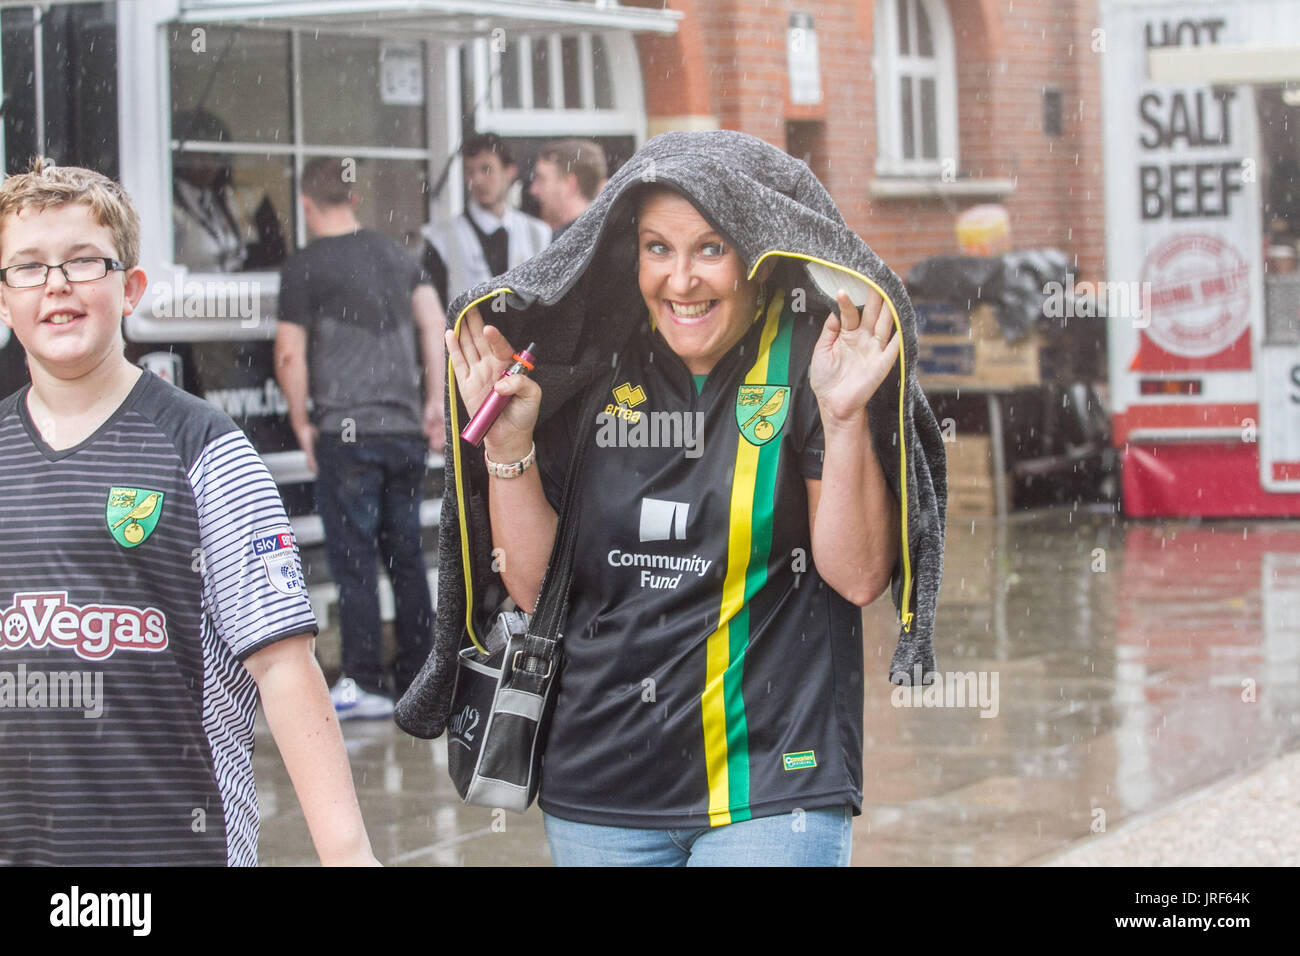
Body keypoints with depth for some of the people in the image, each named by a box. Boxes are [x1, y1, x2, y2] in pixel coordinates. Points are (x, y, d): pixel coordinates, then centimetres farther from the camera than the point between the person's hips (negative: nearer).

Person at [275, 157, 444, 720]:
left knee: (354, 560, -1)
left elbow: (289, 355, -8)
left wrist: (301, 422, 3)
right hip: (406, 430, 6)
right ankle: (417, 678, 15)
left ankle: (366, 684, -2)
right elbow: (435, 324, 8)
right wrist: (435, 402, 11)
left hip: (347, 433, -6)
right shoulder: (396, 255, 12)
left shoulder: (305, 267, -5)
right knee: (406, 557, 12)